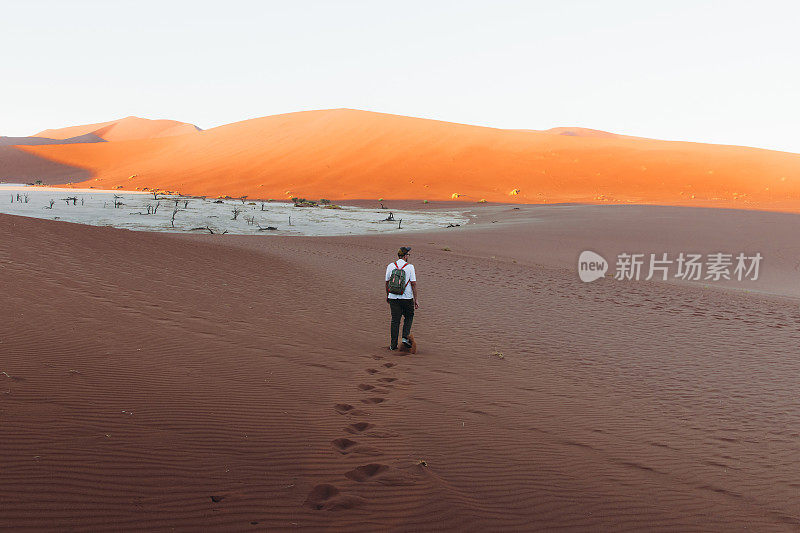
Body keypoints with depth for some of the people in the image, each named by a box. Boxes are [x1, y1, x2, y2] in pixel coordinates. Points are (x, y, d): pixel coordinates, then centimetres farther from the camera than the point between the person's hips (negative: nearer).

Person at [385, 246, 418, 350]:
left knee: (395, 320, 7)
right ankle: (405, 338, 4)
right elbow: (413, 283, -9)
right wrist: (416, 299, -4)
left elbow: (387, 282, 7)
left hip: (393, 297, 2)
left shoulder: (390, 266, 2)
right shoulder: (410, 267, -7)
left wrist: (387, 295, 20)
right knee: (409, 317, 18)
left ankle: (393, 344, 9)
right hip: (407, 298, -2)